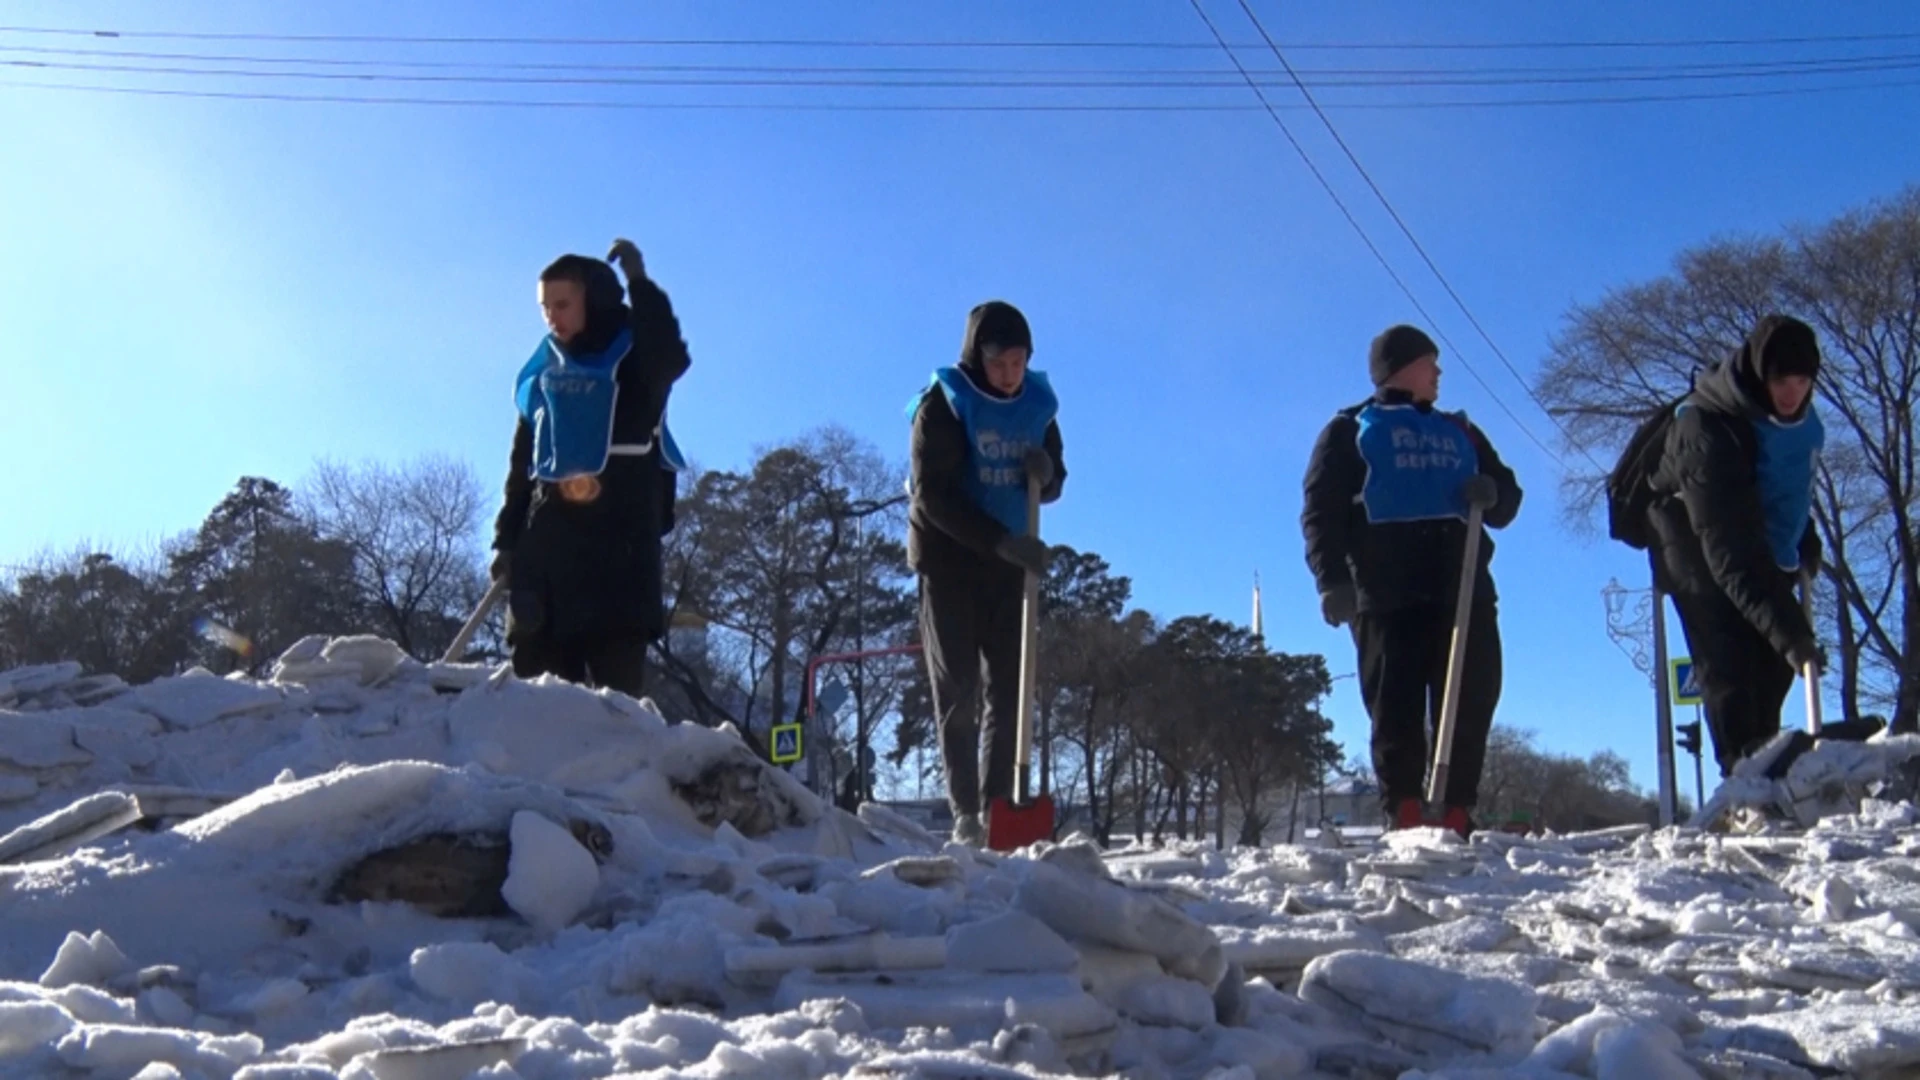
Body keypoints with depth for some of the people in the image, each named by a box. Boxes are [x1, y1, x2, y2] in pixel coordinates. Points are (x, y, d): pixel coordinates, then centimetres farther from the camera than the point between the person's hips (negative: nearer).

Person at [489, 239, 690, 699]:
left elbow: (672, 361, -20)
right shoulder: (541, 375, 20)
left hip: (620, 532, -5)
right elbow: (521, 463, 20)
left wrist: (639, 283, -19)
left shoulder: (633, 357, 5)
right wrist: (507, 538, 13)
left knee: (617, 675, -10)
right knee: (536, 669, 0)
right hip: (547, 532, 5)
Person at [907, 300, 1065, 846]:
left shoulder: (1037, 405, 2)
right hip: (948, 557, -4)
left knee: (1009, 687, 0)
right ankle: (965, 813, -5)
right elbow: (933, 495, -19)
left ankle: (998, 806, 3)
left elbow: (1052, 487, 11)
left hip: (1008, 562, 5)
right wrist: (1003, 542, -28)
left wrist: (1045, 472, -15)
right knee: (958, 686, -6)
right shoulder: (943, 403, -12)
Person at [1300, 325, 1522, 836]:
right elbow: (1321, 511, 4)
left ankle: (1458, 817, -1)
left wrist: (1491, 493, 2)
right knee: (1396, 712, -9)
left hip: (1464, 589, 4)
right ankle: (1403, 820, -11)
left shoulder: (1459, 432, 29)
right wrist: (1333, 579, -13)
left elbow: (1507, 498, 29)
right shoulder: (1350, 430, 15)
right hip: (1387, 593, -4)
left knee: (1470, 709, -3)